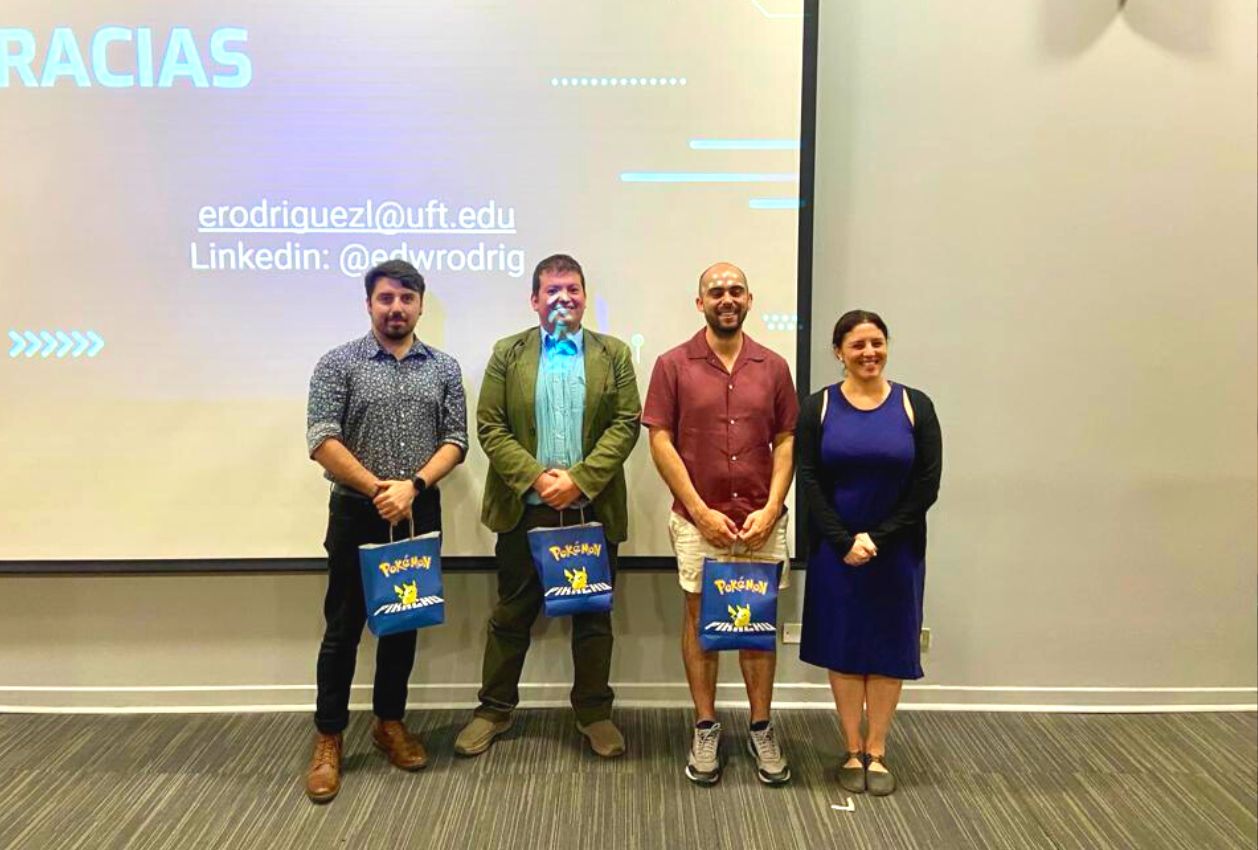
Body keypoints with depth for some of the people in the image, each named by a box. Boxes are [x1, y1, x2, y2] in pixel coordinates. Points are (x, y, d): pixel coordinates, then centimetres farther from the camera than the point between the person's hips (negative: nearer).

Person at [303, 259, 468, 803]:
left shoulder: (443, 368, 5)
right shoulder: (339, 364, -3)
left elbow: (455, 440, 0)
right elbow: (322, 440, -11)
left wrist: (413, 486, -15)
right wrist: (378, 489, -16)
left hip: (420, 514, 3)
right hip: (357, 512, -2)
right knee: (343, 627, 4)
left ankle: (390, 722, 29)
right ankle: (328, 740, 18)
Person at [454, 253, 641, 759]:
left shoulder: (613, 354, 5)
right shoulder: (508, 353, 4)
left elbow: (626, 424, -4)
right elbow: (490, 426, -2)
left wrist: (579, 479, -15)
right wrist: (536, 477, -15)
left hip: (592, 509, 1)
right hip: (525, 509, 0)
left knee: (593, 616, 11)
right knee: (512, 615, 11)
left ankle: (594, 712, 26)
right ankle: (494, 709, 27)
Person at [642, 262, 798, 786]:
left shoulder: (773, 367, 5)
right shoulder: (674, 365, -2)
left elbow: (786, 442, 6)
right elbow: (660, 443, -5)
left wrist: (770, 509, -7)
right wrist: (701, 512, -10)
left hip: (761, 521, 2)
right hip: (698, 519, -2)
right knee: (700, 618, 9)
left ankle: (761, 730, 24)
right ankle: (705, 729, 23)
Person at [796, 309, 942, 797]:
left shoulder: (915, 406, -1)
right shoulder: (819, 407, -1)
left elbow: (927, 485, -4)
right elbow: (809, 483, -5)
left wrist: (878, 538, -11)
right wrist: (845, 542, -13)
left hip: (897, 550, 0)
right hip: (835, 550, 0)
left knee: (888, 647, 8)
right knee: (843, 646, 6)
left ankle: (877, 753, 22)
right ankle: (853, 752, 21)